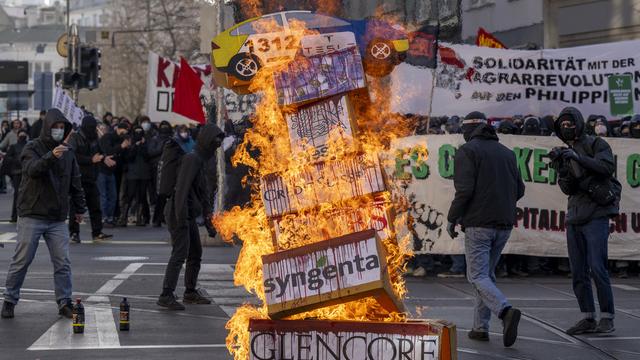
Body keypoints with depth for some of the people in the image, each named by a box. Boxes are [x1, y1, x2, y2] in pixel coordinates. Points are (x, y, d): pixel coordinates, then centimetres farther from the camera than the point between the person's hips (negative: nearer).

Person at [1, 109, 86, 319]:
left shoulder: (67, 153, 12)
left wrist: (79, 208, 22)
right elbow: (32, 169, -27)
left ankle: (64, 302, 6)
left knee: (62, 263, 0)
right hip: (31, 216, -4)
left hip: (58, 219, 4)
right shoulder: (32, 149, -5)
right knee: (21, 261, 1)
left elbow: (75, 183, 21)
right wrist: (51, 157, -43)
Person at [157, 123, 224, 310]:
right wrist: (181, 217, -25)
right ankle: (166, 296, -18)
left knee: (196, 253, 16)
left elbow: (202, 189, 24)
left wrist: (207, 210, 15)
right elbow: (182, 188, -23)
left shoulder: (201, 160, 16)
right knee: (180, 253, -15)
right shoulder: (192, 159, -16)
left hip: (189, 215, 10)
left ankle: (191, 292, 26)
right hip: (179, 213, -10)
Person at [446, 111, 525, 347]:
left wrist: (452, 218, -5)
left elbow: (464, 189, -15)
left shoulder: (467, 151, -5)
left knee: (477, 277, -5)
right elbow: (519, 190, 12)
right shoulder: (506, 152, 14)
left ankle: (506, 311, -28)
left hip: (478, 224, -6)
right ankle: (480, 327, 15)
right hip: (504, 224, 6)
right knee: (487, 273, 18)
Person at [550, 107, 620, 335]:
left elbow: (608, 167, -20)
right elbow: (568, 189, 7)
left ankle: (607, 318, -9)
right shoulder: (566, 153, 15)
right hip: (574, 219, 6)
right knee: (578, 272, 4)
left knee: (597, 268, -14)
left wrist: (578, 158, -27)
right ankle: (588, 318, 9)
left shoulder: (597, 144, -2)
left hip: (596, 216, -6)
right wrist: (561, 170, -13)